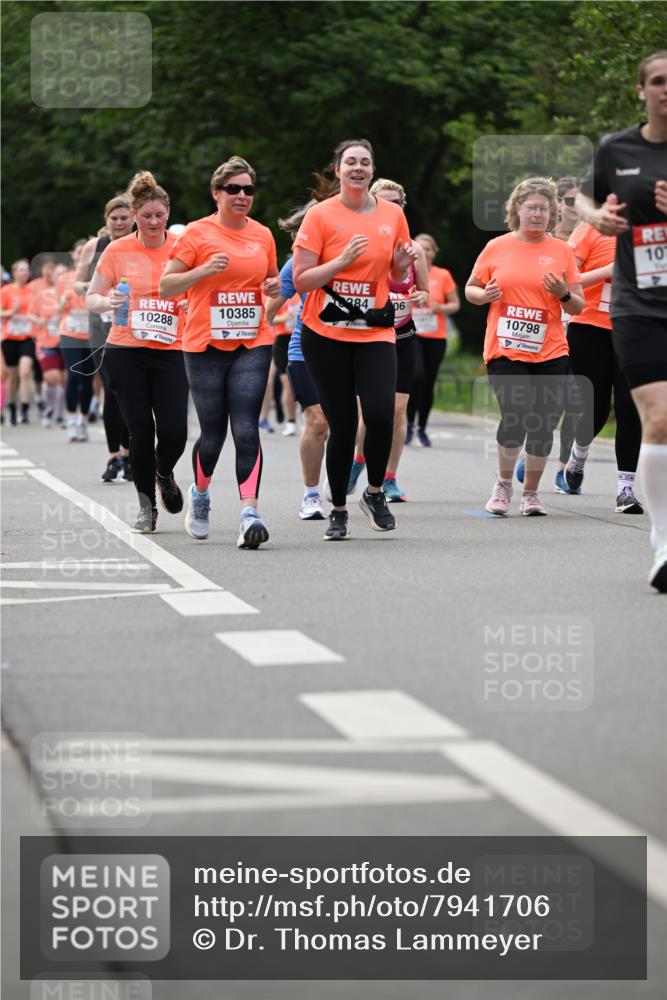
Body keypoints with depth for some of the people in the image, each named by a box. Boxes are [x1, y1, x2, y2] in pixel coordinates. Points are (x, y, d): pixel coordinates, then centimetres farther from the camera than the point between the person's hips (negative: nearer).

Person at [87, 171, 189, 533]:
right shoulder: (117, 251, 2)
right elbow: (91, 298, 8)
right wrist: (108, 302, -14)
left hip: (171, 353, 1)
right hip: (125, 353, 0)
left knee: (174, 432, -8)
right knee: (141, 430, -4)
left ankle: (164, 474, 27)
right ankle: (146, 505, 13)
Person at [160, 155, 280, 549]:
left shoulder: (263, 235, 10)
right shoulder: (197, 233, -2)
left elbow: (273, 279, 26)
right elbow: (166, 285, -2)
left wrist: (274, 286, 2)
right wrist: (203, 270, -18)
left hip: (253, 344, 2)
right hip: (206, 346, -2)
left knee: (246, 430, -13)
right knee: (213, 435, 5)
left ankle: (250, 512, -20)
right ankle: (200, 494, 34)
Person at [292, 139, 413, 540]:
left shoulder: (393, 215, 7)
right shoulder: (321, 215, -3)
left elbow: (400, 279, 18)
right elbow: (300, 281, -7)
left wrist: (402, 264, -5)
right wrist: (342, 260, -18)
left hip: (375, 333, 2)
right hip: (326, 335, -2)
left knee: (381, 413, -17)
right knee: (342, 424, -2)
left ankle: (375, 492, 8)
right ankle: (339, 510, 16)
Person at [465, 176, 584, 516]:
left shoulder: (562, 251, 7)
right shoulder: (496, 247, 6)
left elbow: (578, 306, 9)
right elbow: (470, 289, 14)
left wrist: (564, 294, -13)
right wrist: (485, 294, -8)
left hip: (549, 353, 2)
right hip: (504, 349, -2)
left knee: (543, 425, 1)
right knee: (515, 415, -17)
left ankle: (530, 493, 19)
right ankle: (503, 484, 6)